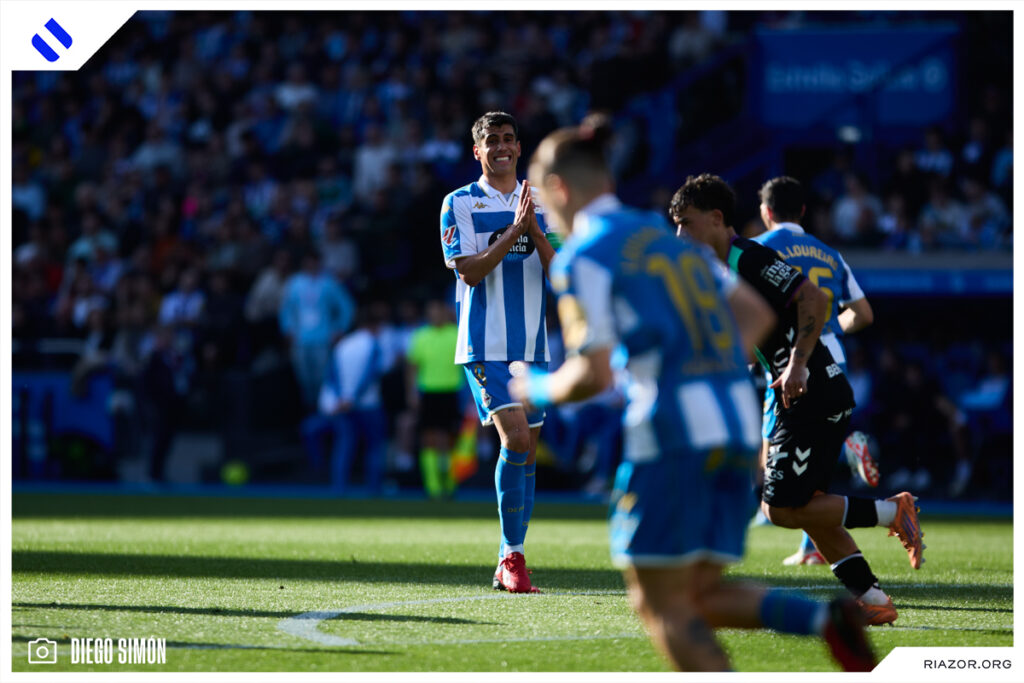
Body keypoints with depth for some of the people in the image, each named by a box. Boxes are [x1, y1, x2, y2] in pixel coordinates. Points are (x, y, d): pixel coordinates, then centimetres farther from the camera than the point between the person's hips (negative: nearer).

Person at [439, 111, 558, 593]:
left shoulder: (541, 205, 11)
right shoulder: (459, 204, 0)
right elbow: (469, 271, -10)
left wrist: (535, 230, -13)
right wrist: (513, 231, -18)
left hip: (532, 345, 5)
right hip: (485, 345, -5)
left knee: (527, 447, 6)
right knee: (515, 436, -19)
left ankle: (508, 564, 14)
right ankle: (512, 556, -10)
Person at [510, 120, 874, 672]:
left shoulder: (581, 256, -4)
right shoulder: (667, 237, 20)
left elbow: (593, 375, -11)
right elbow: (757, 313, 22)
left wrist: (535, 390, 8)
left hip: (671, 428, -8)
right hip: (738, 424, 8)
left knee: (662, 607, 0)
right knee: (700, 597, 13)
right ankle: (824, 618, -11)